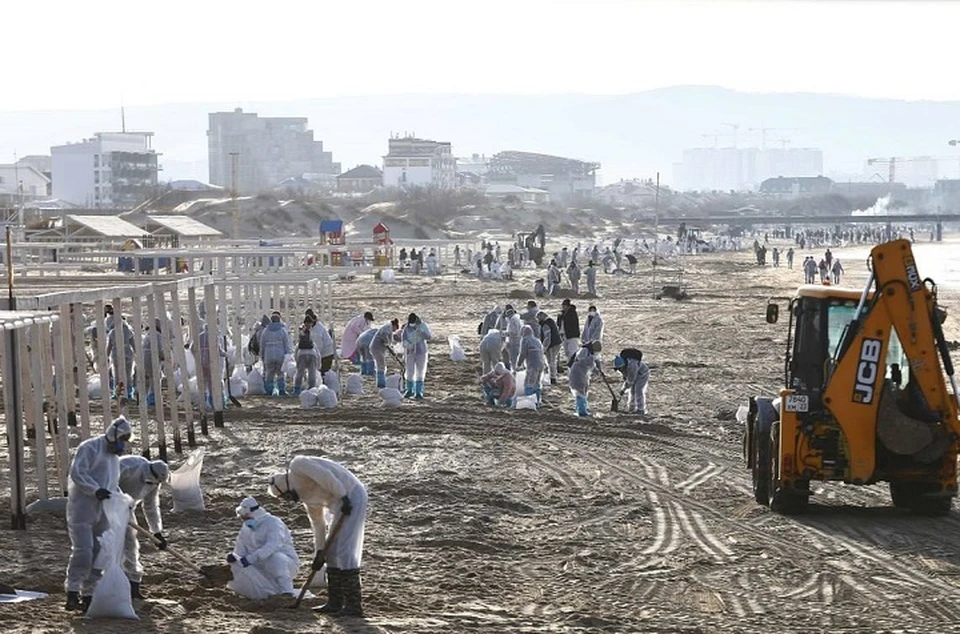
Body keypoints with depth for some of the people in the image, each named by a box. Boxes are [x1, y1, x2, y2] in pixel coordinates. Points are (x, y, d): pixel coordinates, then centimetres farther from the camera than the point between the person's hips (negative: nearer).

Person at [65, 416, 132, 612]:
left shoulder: (114, 456, 21)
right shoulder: (90, 448, -7)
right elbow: (77, 473, -17)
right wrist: (96, 490, -27)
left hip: (102, 513, 8)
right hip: (82, 509, -8)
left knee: (99, 555, 5)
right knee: (82, 552, -15)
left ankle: (88, 596, 10)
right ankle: (73, 594, -11)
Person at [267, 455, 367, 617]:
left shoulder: (297, 465, -6)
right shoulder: (305, 496, 20)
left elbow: (325, 476, -21)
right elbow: (318, 523, 22)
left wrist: (343, 498, -22)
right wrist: (319, 553, 19)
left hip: (351, 497, -10)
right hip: (342, 503, 10)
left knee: (345, 552, -11)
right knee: (332, 552, 15)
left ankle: (354, 606, -11)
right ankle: (335, 603, 20)